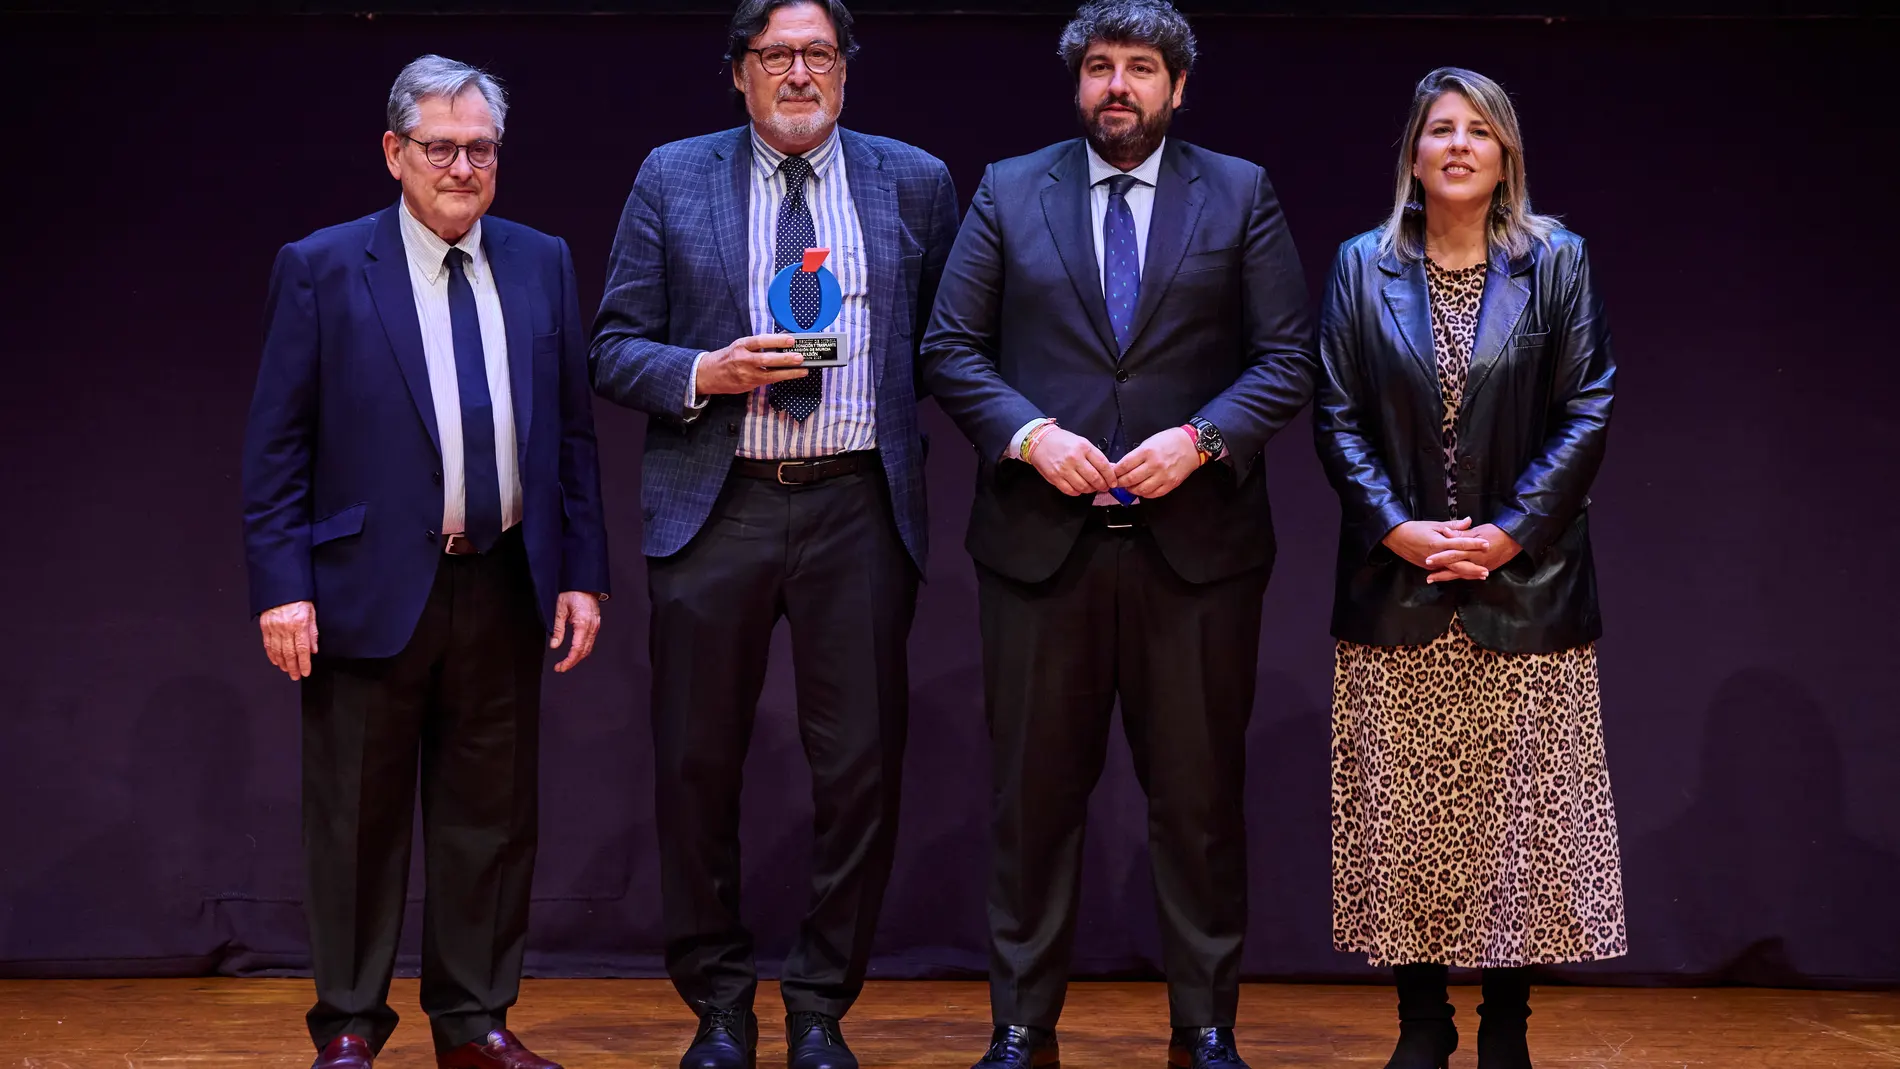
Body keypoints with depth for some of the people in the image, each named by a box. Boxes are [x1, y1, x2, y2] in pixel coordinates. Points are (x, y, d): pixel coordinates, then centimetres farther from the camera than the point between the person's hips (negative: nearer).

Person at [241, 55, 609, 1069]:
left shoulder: (542, 264, 9)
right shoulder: (320, 270, -1)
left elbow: (572, 432, 11)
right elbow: (276, 443, -3)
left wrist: (581, 573, 4)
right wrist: (282, 587, -10)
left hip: (504, 588, 3)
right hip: (370, 587, -3)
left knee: (490, 814, 9)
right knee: (358, 820, 5)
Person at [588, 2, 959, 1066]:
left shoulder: (915, 182, 9)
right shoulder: (673, 180, 7)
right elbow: (616, 349, 6)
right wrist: (703, 373, -12)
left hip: (859, 508, 0)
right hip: (716, 507, 0)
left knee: (862, 766, 2)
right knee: (699, 766, 4)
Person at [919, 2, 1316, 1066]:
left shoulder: (1241, 195, 6)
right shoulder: (1008, 191, 8)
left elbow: (1289, 358, 2)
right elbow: (952, 347, 5)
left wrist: (1200, 438, -13)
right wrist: (1030, 434, -11)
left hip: (1194, 541, 0)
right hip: (1042, 539, 1)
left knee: (1200, 797, 6)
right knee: (1035, 793, 6)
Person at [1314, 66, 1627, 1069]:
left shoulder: (1556, 263, 3)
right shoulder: (1363, 266, 6)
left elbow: (1588, 412, -1)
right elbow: (1336, 417, 3)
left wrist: (1510, 531, -10)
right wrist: (1396, 529, -10)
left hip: (1522, 581, -1)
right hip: (1395, 579, 1)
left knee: (1520, 810, 0)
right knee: (1403, 815, 3)